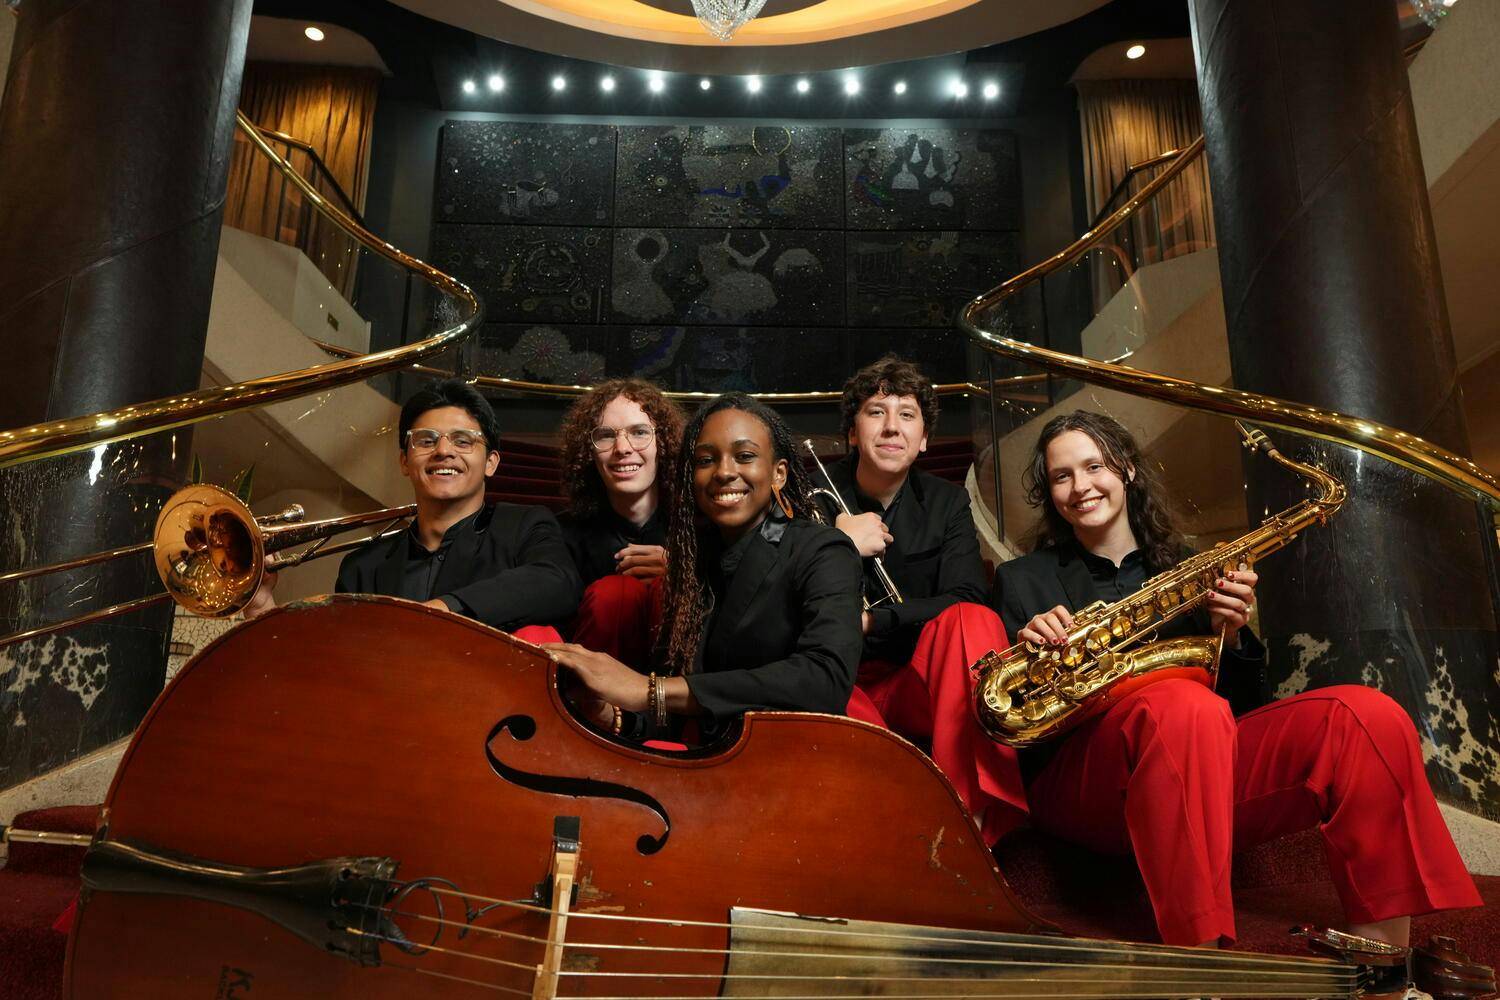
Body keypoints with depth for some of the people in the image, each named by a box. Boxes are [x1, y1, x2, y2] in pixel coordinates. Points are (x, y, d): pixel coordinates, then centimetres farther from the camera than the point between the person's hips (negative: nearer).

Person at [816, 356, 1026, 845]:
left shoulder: (947, 502, 6)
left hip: (920, 686, 2)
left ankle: (972, 816, -33)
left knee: (972, 621, -30)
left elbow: (965, 601, -9)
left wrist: (868, 620, -20)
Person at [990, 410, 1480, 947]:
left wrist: (1229, 632, -3)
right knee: (1185, 704, -37)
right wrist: (1027, 650, -17)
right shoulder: (1022, 580, 13)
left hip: (1205, 770, 4)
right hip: (1074, 777, -4)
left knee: (1369, 717, -18)